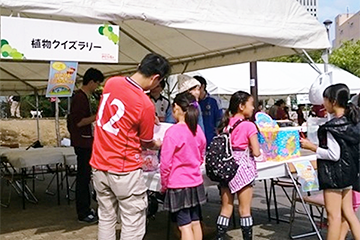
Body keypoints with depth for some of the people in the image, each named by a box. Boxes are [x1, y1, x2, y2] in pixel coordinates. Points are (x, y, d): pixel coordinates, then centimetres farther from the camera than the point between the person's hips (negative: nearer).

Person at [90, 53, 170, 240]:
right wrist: (160, 145, 18)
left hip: (99, 165, 7)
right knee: (133, 224, 5)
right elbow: (146, 142, -3)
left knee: (106, 219, 17)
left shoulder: (111, 82, -1)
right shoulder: (146, 105, -19)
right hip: (124, 171, -7)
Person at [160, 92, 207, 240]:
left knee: (184, 226, 0)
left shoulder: (173, 132, -17)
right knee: (195, 222, 14)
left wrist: (164, 185, -1)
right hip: (196, 182, 6)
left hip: (178, 185, -6)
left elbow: (166, 163, -14)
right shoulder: (198, 130, 2)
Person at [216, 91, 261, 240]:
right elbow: (256, 152, -12)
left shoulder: (226, 124, 5)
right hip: (243, 167, -5)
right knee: (245, 209, 5)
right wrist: (254, 149, 8)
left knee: (226, 208, 13)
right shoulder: (249, 126, -11)